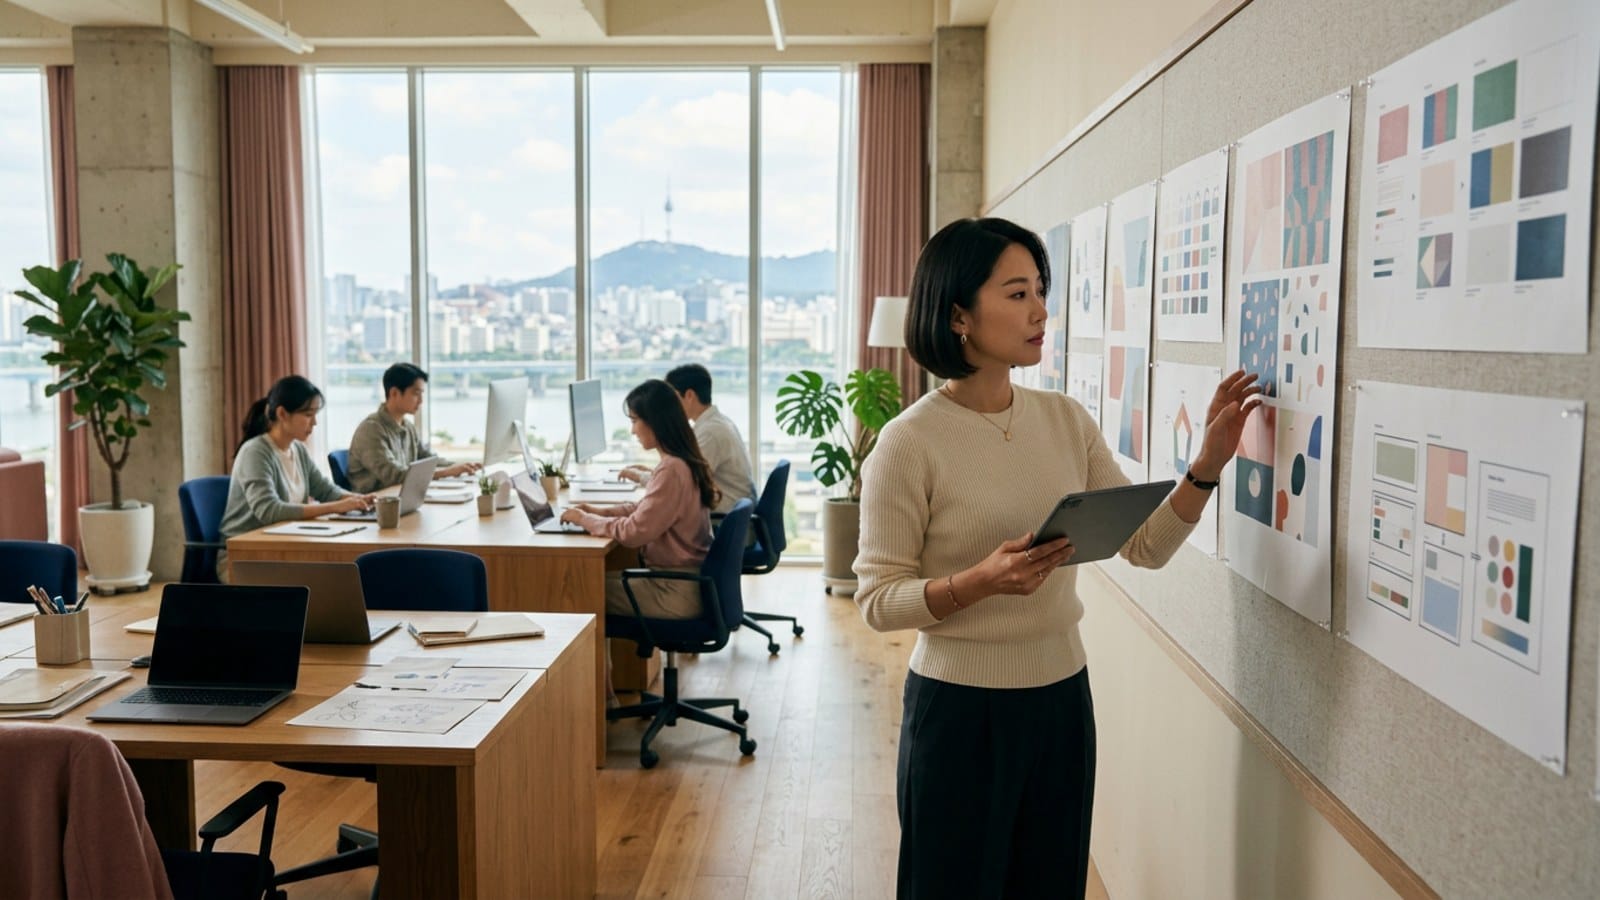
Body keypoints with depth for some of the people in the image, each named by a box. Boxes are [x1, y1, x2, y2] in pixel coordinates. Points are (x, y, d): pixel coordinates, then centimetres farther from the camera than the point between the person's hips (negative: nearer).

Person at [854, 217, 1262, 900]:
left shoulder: (1066, 420, 1)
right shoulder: (909, 443, -15)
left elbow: (1146, 546, 2)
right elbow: (876, 599, -13)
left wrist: (1208, 464, -12)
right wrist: (980, 581, -28)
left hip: (1062, 696, 5)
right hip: (960, 707, -5)